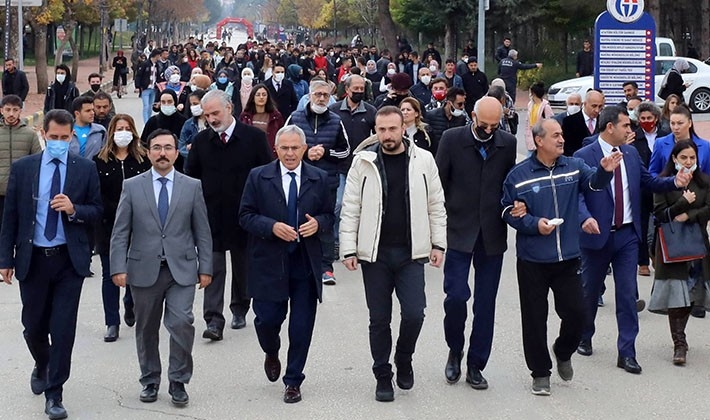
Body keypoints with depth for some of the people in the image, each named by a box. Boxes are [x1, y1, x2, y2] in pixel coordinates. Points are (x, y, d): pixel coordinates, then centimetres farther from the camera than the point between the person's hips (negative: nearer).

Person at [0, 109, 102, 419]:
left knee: (63, 329, -3)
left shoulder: (86, 169, 0)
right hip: (32, 259, 1)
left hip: (70, 259, -1)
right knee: (33, 326, 12)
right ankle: (42, 367, 43)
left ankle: (54, 395, 7)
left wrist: (74, 210, -17)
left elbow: (97, 211, 4)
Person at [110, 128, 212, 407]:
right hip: (144, 270, 1)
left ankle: (178, 382, 3)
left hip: (181, 269, -1)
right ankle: (150, 381, 25)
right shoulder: (132, 186, 4)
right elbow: (120, 232, 2)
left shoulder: (192, 187, 6)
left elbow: (202, 232, 7)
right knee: (146, 329, 9)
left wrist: (205, 268, 1)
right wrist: (119, 267, -7)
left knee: (181, 323, -13)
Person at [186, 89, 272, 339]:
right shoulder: (200, 141, 2)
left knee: (242, 265, 13)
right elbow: (191, 177, 8)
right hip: (211, 216, 1)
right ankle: (214, 320, -8)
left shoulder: (254, 138, -4)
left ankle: (239, 310, 30)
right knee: (213, 267, -5)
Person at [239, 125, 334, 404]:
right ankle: (272, 354, 35)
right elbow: (245, 216, -1)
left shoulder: (319, 179, 5)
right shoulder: (258, 177, 0)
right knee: (267, 319, 1)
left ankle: (293, 381, 18)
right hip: (269, 262, -1)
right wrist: (272, 227, -17)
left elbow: (329, 215, 10)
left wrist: (318, 223, -12)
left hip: (306, 263, 1)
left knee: (302, 327, 3)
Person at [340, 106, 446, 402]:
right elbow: (350, 209, 0)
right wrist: (348, 249, -4)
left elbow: (436, 205, 5)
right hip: (374, 253, 0)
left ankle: (403, 360, 21)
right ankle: (383, 377, 21)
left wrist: (438, 244, 2)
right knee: (379, 319, 6)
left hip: (411, 253, 0)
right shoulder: (363, 162, -2)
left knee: (414, 313, -7)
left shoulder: (423, 160, 0)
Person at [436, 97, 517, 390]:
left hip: (492, 235, 2)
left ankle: (475, 366, 15)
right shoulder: (452, 139, -3)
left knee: (486, 304, 5)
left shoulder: (508, 143, 3)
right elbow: (439, 183, 0)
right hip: (459, 232, -2)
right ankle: (455, 351, 17)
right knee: (456, 296, -9)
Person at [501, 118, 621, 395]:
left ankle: (563, 352, 34)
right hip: (532, 260, -2)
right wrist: (534, 224, -14)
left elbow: (593, 183, -12)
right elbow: (508, 210, 0)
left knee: (575, 313, 3)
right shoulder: (518, 175, -5)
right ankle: (540, 372, 20)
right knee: (534, 318, 5)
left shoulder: (574, 167, 2)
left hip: (568, 258, 2)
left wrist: (605, 171, -33)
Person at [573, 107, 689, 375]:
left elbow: (648, 182, 11)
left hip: (627, 234, 4)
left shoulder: (631, 153, 6)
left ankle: (626, 353, 4)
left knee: (628, 294, 0)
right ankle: (584, 338, 35)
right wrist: (586, 218, -34)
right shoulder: (583, 157, -11)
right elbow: (577, 195, -16)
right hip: (598, 235, -4)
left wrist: (674, 182, -6)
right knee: (589, 291, 12)